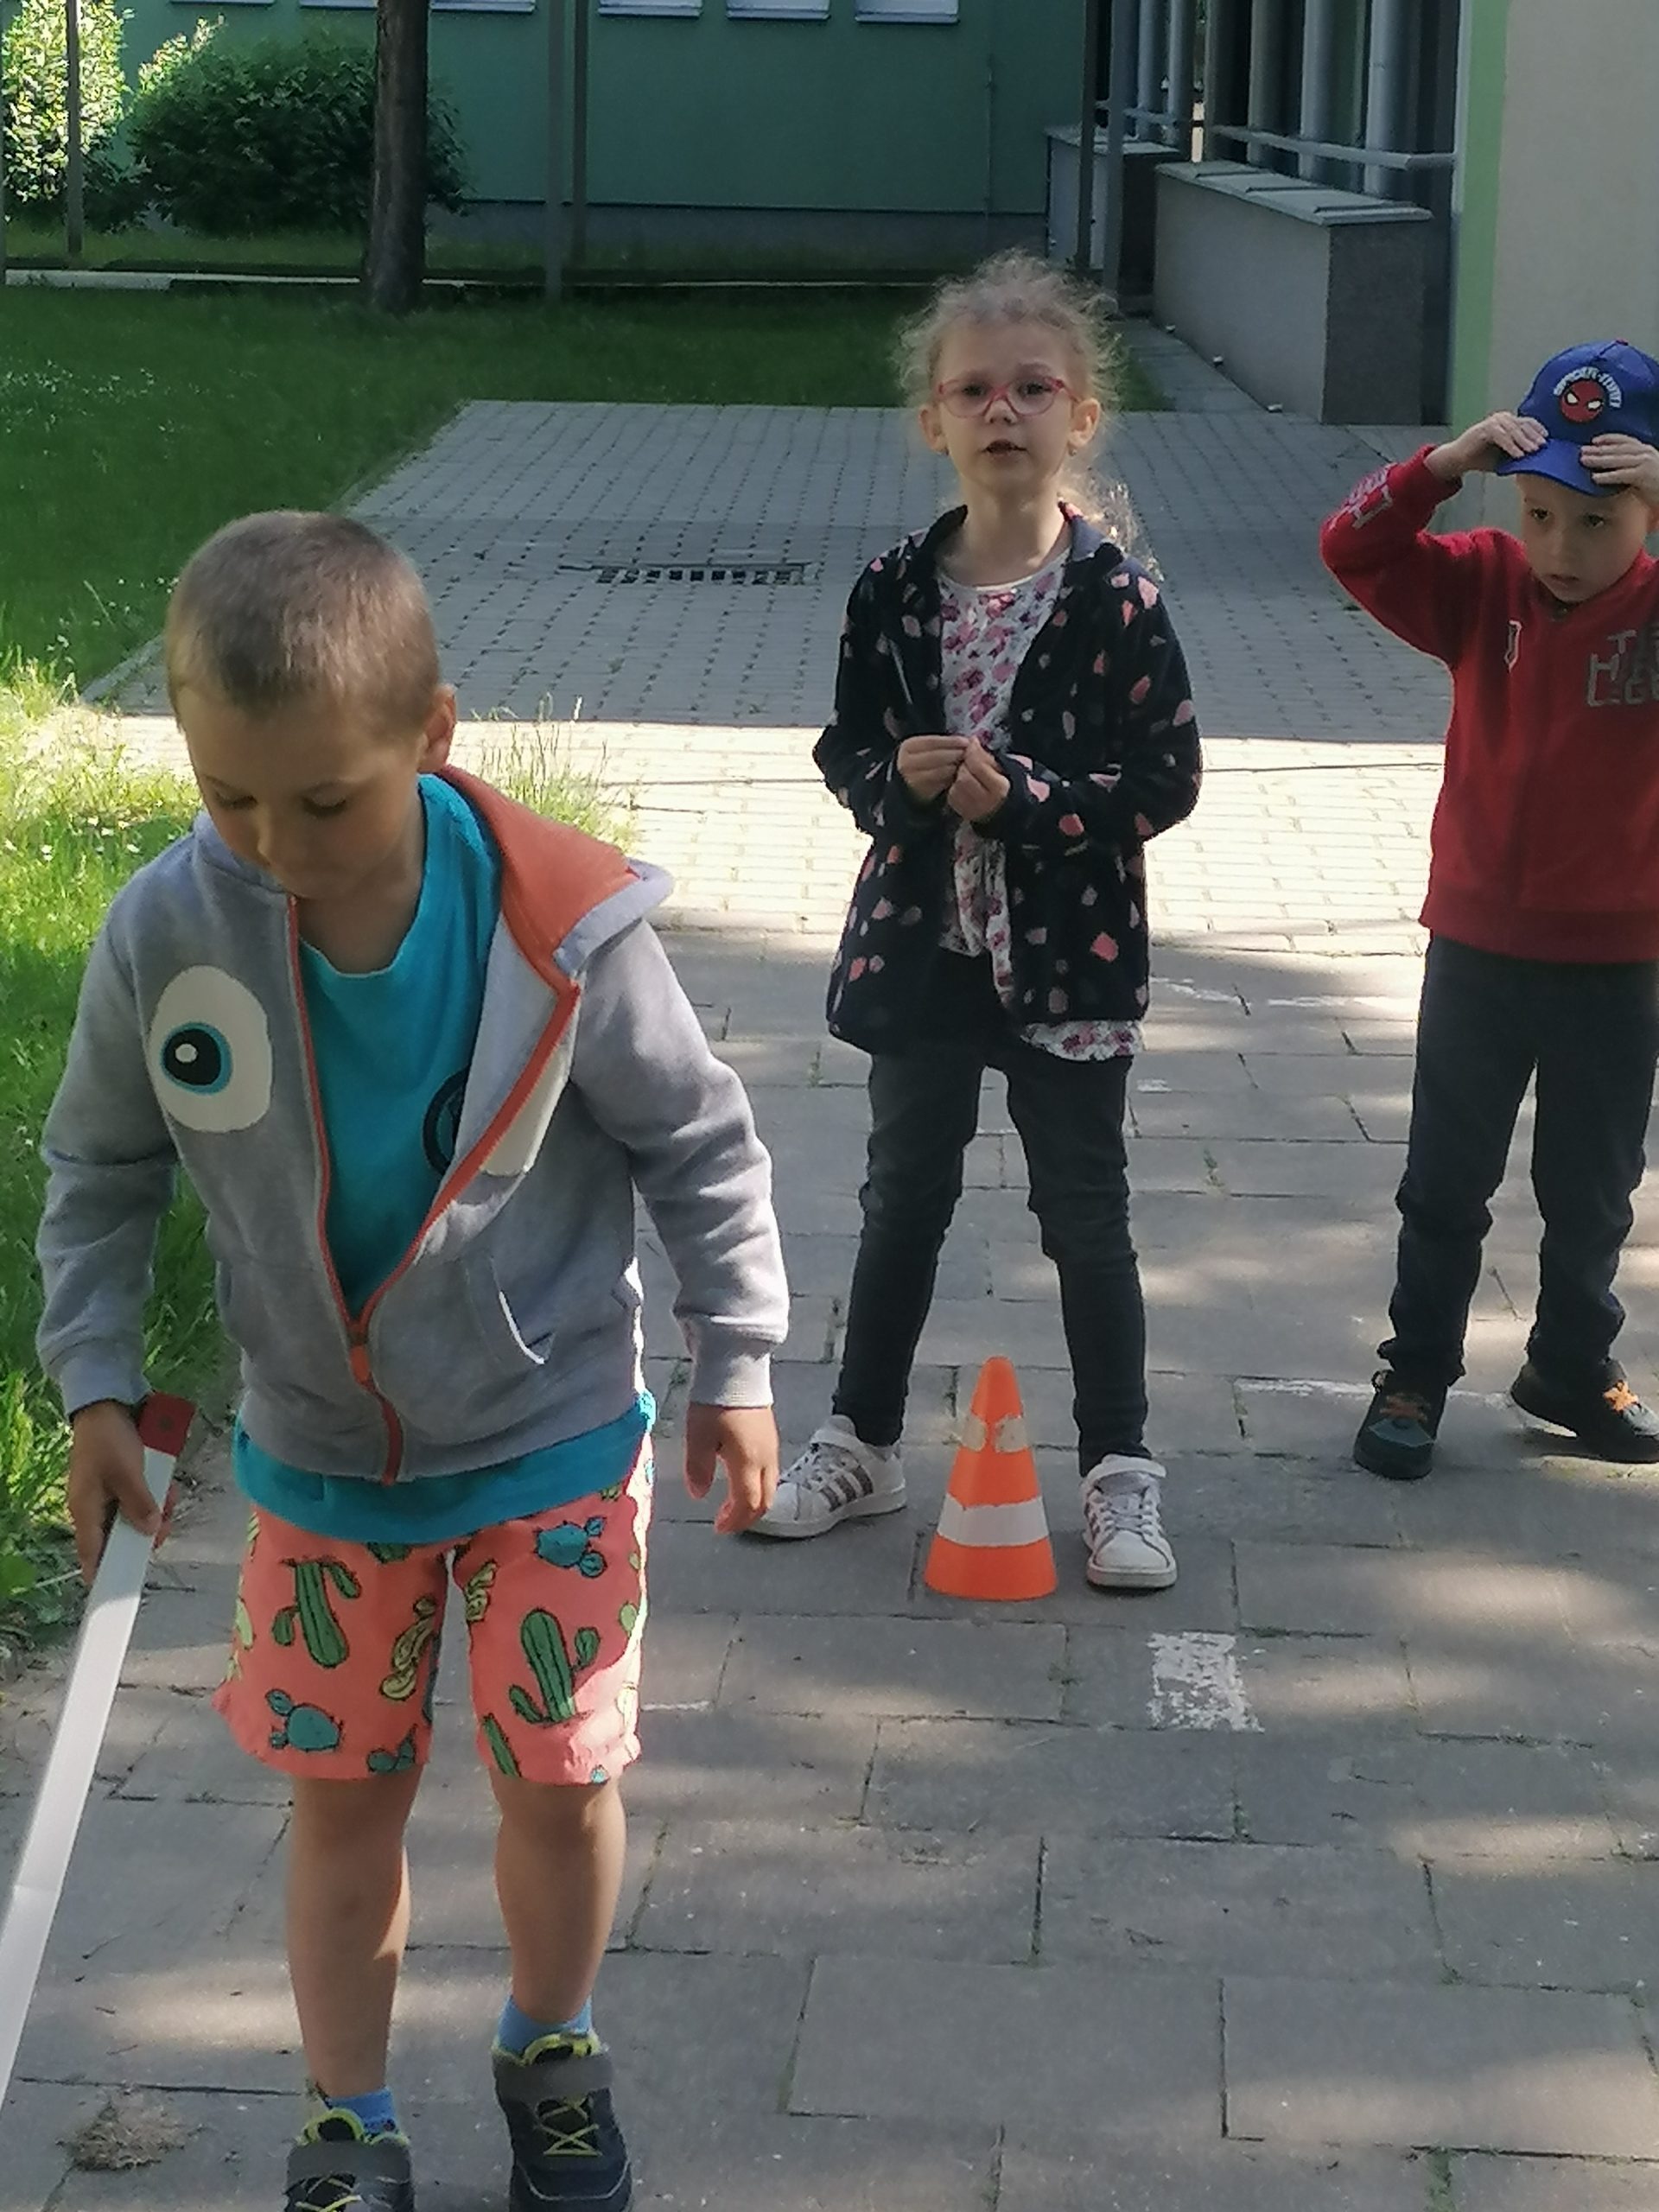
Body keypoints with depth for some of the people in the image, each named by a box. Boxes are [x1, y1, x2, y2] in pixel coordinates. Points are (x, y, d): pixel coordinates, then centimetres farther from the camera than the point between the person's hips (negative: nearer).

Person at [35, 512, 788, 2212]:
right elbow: (99, 1167, -1)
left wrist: (737, 1363, -4)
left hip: (552, 1441, -1)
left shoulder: (563, 929, -25)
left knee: (562, 1781, 8)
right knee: (341, 1796, 12)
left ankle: (551, 2054, 38)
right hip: (317, 1456, 2)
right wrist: (94, 1385, -4)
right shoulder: (165, 938, -20)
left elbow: (699, 1143, -8)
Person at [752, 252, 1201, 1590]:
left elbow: (1167, 779, -11)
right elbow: (845, 747, 5)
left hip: (1070, 958, -3)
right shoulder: (894, 593, -2)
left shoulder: (1117, 601, -11)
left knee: (1087, 1217, 8)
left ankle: (1121, 1472, 20)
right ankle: (863, 1444, 31)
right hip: (920, 945, 3)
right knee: (904, 1202, 16)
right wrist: (897, 776, -16)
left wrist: (1027, 797, -22)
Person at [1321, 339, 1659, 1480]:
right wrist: (1448, 461, -26)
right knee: (1446, 1183, 11)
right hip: (1480, 945, 0)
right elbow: (1354, 547, -13)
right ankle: (1416, 1374, 24)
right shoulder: (1484, 586, -6)